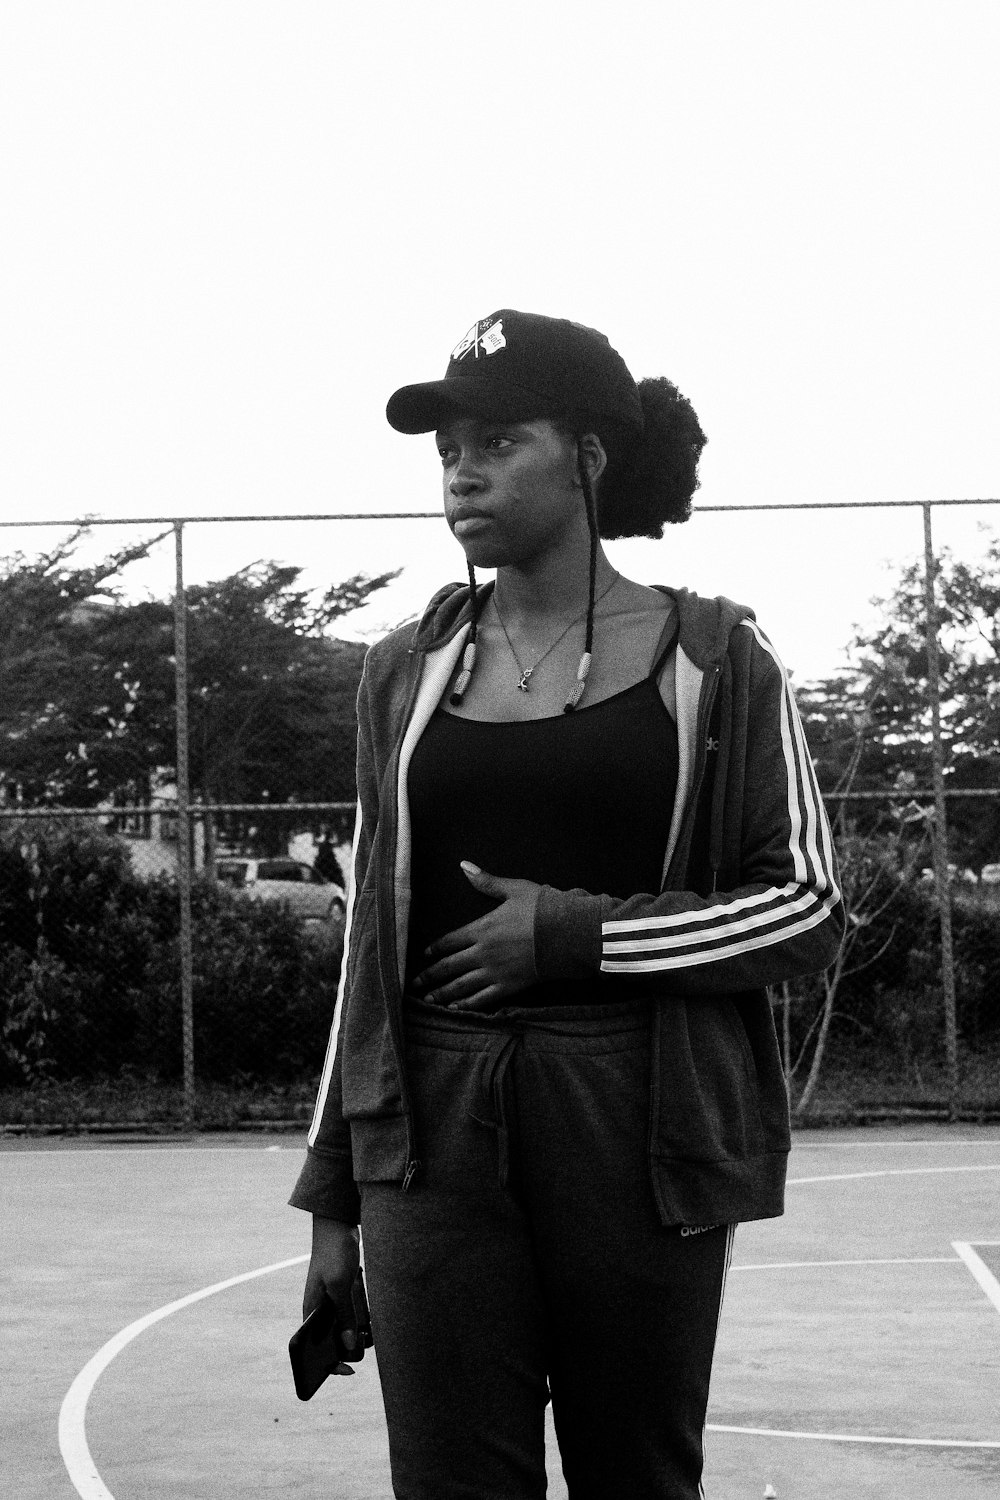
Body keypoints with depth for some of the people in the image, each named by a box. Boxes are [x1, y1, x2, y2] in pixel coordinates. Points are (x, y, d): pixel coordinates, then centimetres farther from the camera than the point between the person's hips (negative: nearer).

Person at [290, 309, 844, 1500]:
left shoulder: (709, 656, 2)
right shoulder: (409, 670, 10)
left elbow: (809, 907, 1)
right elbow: (370, 938, 14)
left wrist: (584, 933, -12)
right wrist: (334, 1189, 12)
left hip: (641, 1125, -2)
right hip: (434, 1130, 2)